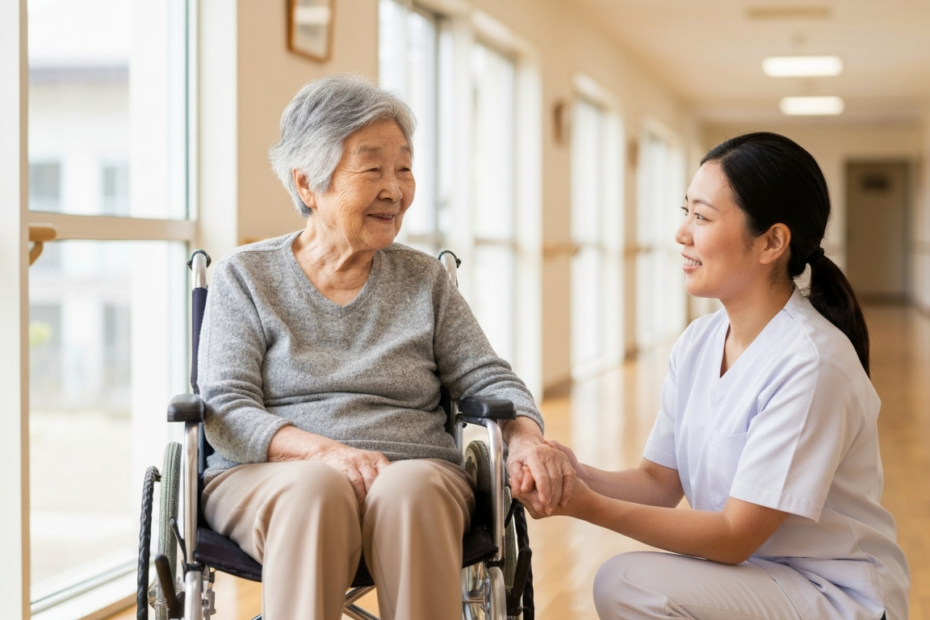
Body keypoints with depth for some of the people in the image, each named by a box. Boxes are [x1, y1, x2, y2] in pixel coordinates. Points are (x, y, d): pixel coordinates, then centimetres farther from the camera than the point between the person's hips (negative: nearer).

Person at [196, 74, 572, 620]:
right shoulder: (244, 278, 9)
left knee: (410, 489, -35)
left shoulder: (424, 279, 17)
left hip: (418, 477, 2)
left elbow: (489, 379, 12)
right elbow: (225, 410, -1)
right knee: (318, 489, -37)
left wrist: (527, 438, -12)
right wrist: (325, 451, -20)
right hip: (267, 480, -1)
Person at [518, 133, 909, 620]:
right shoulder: (697, 343, 2)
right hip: (754, 570, 6)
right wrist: (581, 477, -16)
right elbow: (660, 482, 3)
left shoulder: (811, 364, -22)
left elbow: (736, 537, -20)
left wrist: (592, 506, -26)